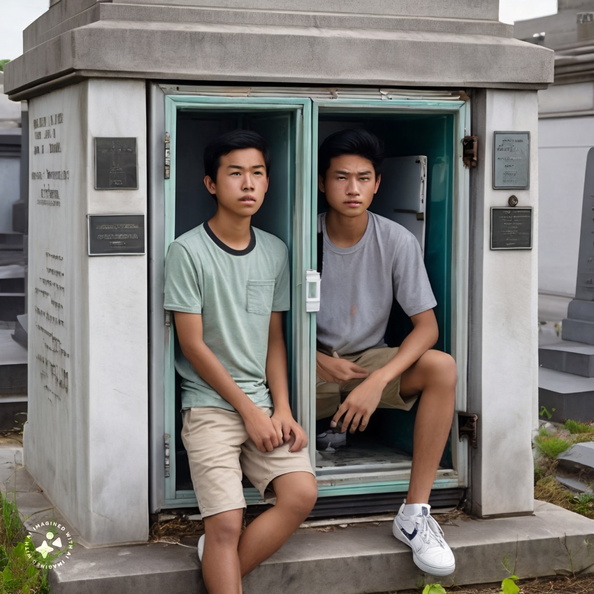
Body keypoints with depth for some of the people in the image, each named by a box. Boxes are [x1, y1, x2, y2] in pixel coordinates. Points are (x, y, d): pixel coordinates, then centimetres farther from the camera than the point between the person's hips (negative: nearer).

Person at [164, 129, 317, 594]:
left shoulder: (275, 252, 8)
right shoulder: (188, 251, -8)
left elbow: (275, 338, 12)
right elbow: (193, 345, -8)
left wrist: (282, 410, -1)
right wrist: (249, 411, -9)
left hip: (263, 403, 5)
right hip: (211, 404, -5)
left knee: (302, 494, -16)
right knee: (227, 522, -18)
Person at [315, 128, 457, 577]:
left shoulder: (397, 242, -10)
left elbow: (426, 326, -13)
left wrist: (377, 381, -28)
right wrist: (319, 361, -21)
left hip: (370, 360, 1)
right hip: (309, 364, -1)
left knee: (442, 367, -30)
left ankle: (415, 512, -23)